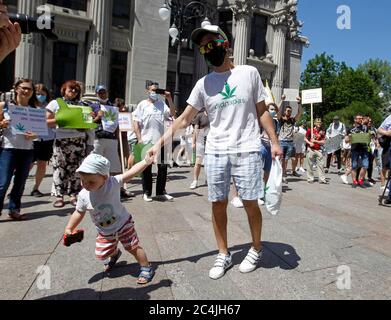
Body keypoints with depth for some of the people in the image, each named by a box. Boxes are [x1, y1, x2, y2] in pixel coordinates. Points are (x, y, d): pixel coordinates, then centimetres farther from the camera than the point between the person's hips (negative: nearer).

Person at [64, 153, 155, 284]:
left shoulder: (113, 183, -28)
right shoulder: (83, 195, -19)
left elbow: (131, 172, -31)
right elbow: (79, 213, -2)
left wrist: (146, 161, -39)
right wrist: (69, 229, -2)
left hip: (123, 223, -4)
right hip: (104, 232, 4)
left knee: (133, 247, 3)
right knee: (101, 254, 18)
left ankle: (146, 268, 26)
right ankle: (115, 254, 53)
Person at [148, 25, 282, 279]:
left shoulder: (249, 73, 6)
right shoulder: (204, 83, 9)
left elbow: (262, 111, 8)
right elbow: (184, 119, 6)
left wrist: (274, 141, 0)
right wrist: (160, 142, -3)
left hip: (247, 150, -2)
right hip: (215, 152, 2)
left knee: (250, 203, 3)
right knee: (218, 204, 5)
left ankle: (256, 250, 27)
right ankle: (224, 255, 22)